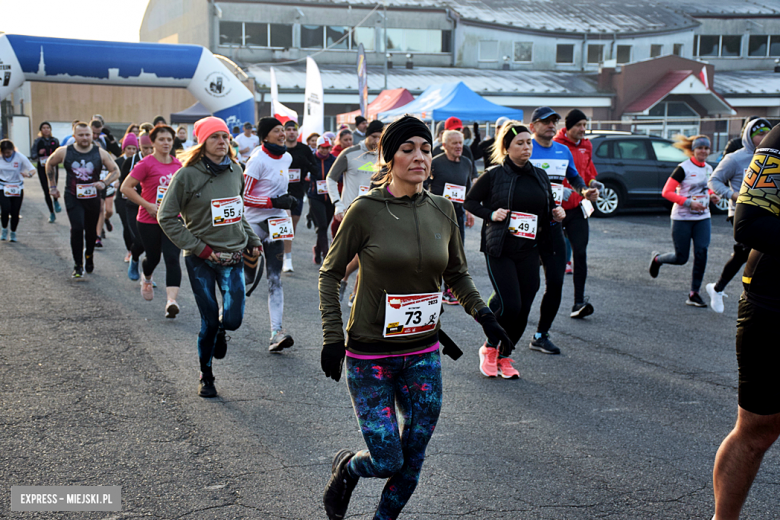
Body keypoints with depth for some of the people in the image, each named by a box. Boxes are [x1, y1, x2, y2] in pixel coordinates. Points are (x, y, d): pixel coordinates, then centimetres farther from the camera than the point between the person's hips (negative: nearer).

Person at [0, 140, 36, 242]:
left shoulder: (20, 157, -11)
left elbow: (32, 169, -11)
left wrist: (29, 174, -32)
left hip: (17, 188, 0)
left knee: (15, 212, 0)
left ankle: (13, 233, 24)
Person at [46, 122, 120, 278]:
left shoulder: (100, 153, -5)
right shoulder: (64, 152, -5)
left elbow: (115, 171, 1)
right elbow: (50, 164, 13)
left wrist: (104, 183, -17)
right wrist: (52, 186, 12)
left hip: (93, 198, 2)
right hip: (73, 198, -2)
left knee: (91, 231, 13)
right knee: (77, 228, -16)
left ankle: (89, 256, 43)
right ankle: (78, 266, -6)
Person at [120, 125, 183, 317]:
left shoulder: (178, 164, 5)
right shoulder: (146, 164, -10)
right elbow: (126, 187, -11)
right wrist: (148, 205, -16)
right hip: (149, 221, -2)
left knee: (172, 259, -11)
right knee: (153, 257, 13)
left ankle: (171, 301, -16)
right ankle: (146, 279, 49)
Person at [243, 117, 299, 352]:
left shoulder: (286, 158, 9)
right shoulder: (258, 160, -14)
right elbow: (243, 196, -16)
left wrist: (286, 200, 11)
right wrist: (274, 202, -20)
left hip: (275, 224, 6)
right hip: (254, 224, -6)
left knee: (274, 279, -1)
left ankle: (277, 332, -6)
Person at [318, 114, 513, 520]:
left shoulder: (441, 210, 1)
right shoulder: (365, 210, -11)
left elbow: (456, 274, 15)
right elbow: (330, 274, -2)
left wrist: (483, 315, 0)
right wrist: (332, 337, -8)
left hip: (424, 355, 4)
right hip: (370, 356, -4)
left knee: (413, 460, 8)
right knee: (387, 460, -2)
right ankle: (344, 468, 32)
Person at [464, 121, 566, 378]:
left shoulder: (540, 176, 12)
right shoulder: (494, 175, -4)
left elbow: (548, 207, 23)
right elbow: (470, 201, 3)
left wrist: (557, 212, 1)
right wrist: (490, 214, -12)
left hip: (529, 252, 5)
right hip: (500, 250, -5)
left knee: (523, 309, 2)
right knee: (509, 304, -13)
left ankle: (503, 356, 21)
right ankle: (489, 349, 13)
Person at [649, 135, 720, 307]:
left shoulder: (709, 169, 9)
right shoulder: (684, 168, -11)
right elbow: (666, 192, -14)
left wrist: (712, 196, 3)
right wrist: (688, 202, -22)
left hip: (703, 218, 5)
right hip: (682, 218, -5)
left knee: (701, 253, -10)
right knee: (681, 258, 0)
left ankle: (694, 294, -2)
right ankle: (657, 259, 33)